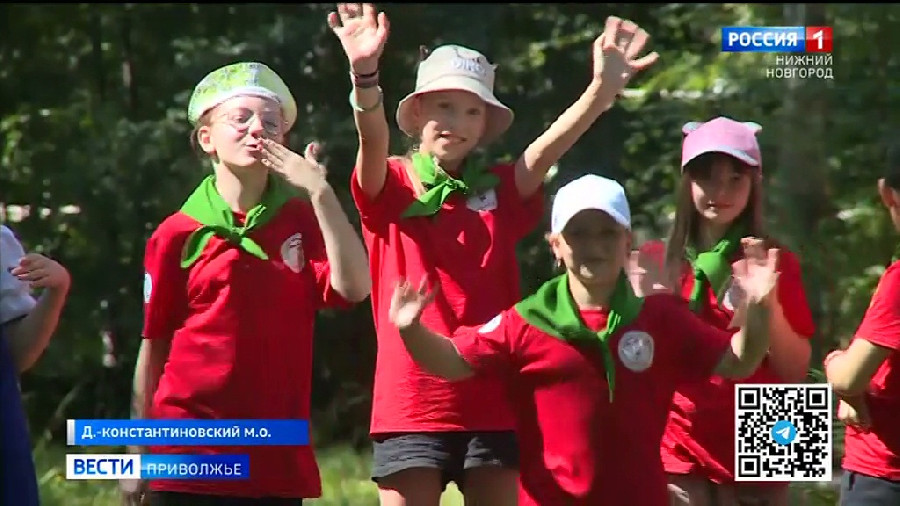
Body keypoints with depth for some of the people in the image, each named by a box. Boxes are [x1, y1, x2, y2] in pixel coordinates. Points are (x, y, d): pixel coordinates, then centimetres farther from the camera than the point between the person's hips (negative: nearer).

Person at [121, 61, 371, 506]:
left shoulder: (302, 219, 7)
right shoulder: (177, 235, 1)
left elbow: (352, 287, -10)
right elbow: (153, 347, 5)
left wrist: (320, 192, -15)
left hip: (278, 457, 2)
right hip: (188, 457, -2)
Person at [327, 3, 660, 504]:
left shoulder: (500, 191, 9)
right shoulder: (390, 187, 3)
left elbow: (549, 146, -8)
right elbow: (373, 140, -18)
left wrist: (602, 90, -27)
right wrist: (364, 74, -39)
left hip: (493, 402, 2)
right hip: (412, 400, -2)